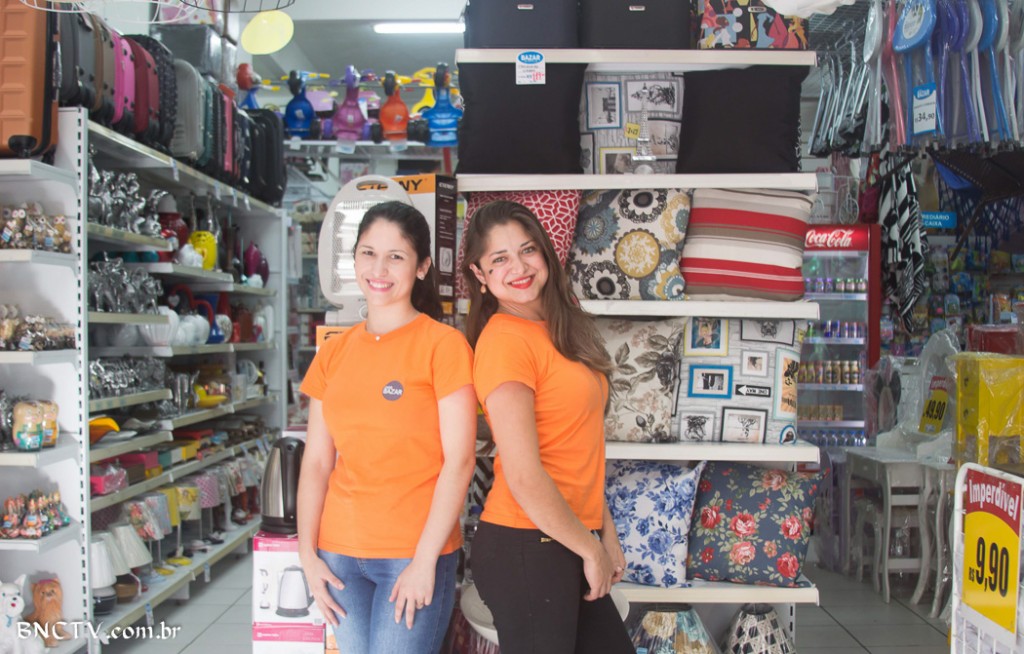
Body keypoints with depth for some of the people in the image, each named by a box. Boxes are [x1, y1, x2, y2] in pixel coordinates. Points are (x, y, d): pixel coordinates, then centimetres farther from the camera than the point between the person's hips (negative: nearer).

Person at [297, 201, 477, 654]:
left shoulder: (442, 344, -7)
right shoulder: (334, 352, 7)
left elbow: (459, 461, -11)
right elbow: (316, 462, 8)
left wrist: (425, 561, -13)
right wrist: (308, 554, 1)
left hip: (416, 554, -4)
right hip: (339, 553, 5)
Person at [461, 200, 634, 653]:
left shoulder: (555, 329, 10)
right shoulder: (505, 339, -16)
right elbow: (524, 478, -20)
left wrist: (606, 533, 13)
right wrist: (591, 550, -9)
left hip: (564, 545, 8)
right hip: (524, 548, -8)